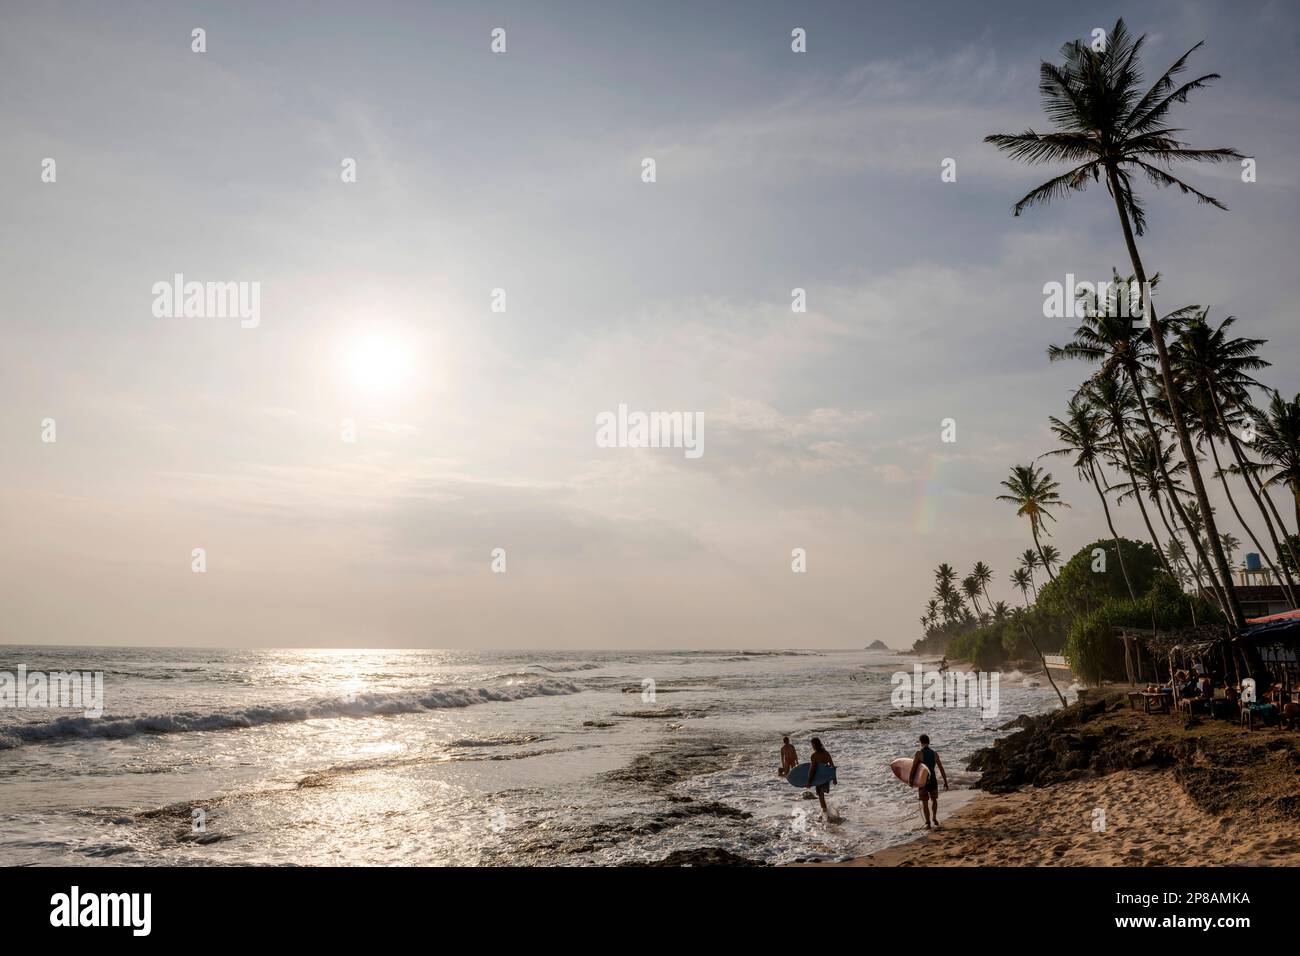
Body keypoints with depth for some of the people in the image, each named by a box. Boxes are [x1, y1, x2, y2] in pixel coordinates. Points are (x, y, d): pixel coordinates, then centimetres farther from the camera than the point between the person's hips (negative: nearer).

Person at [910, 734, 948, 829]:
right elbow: (941, 769, 2)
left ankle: (928, 823, -2)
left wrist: (910, 779, -5)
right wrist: (945, 782, 10)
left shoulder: (919, 753, -13)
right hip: (933, 780, 4)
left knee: (925, 803, 3)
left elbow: (913, 767, -15)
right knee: (934, 800, 26)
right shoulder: (935, 754, 0)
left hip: (923, 781, -4)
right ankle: (935, 818, 32)